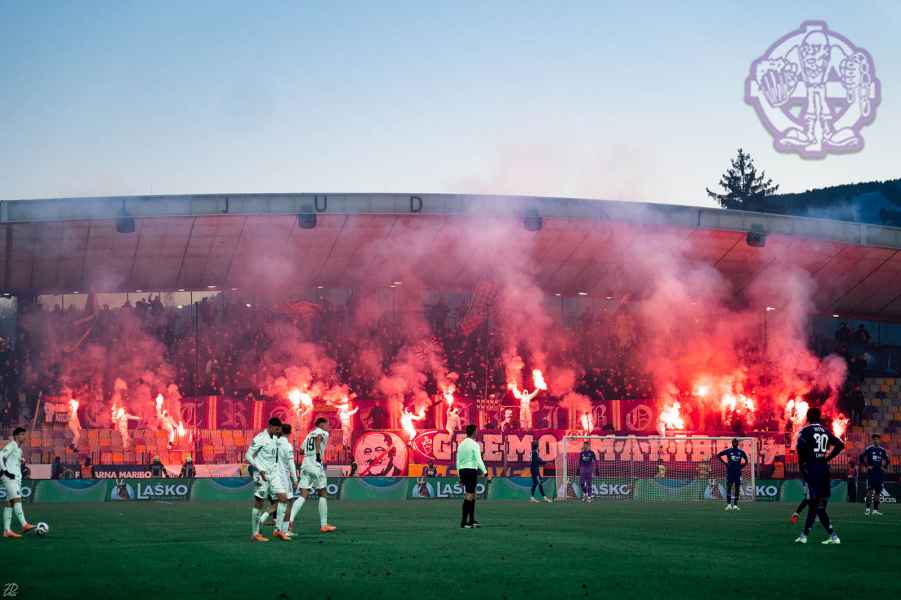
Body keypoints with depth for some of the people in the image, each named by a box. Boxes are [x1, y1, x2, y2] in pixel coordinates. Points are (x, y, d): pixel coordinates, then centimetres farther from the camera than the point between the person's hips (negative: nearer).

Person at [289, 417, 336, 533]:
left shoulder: (309, 434, 22)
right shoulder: (323, 433, 1)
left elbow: (302, 450, 21)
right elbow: (318, 438, -22)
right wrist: (318, 453, -29)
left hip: (305, 465, 6)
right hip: (316, 466, -6)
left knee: (303, 496, 3)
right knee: (322, 494, 6)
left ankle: (290, 519, -15)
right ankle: (324, 525, 10)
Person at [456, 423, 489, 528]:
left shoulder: (461, 444, 13)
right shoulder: (474, 444, -9)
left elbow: (458, 461, 15)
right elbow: (479, 460, -17)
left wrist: (460, 476, 20)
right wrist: (485, 473, -17)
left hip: (462, 470, 8)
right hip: (471, 470, -8)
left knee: (472, 495, 17)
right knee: (468, 496, -7)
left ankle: (472, 520, 20)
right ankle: (464, 522, -9)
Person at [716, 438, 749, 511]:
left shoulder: (741, 452, 8)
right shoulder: (728, 451, 1)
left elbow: (746, 461, 21)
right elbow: (718, 455, 5)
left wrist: (741, 466, 6)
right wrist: (725, 463, -1)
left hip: (738, 472, 2)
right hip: (730, 472, -2)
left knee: (737, 489, 2)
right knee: (728, 488, -7)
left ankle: (735, 505, 7)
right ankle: (728, 504, -5)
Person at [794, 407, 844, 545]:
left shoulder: (806, 431, -5)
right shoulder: (826, 431, 12)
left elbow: (801, 446, -22)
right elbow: (840, 445, 10)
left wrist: (803, 462, -7)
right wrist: (828, 457, 13)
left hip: (811, 470, -6)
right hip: (824, 468, 6)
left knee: (818, 505, -5)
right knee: (813, 503, 13)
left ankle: (833, 536, -11)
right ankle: (804, 535, 15)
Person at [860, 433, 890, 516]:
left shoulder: (882, 450, 10)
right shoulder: (869, 449, -3)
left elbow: (886, 460, 22)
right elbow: (862, 458, -2)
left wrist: (884, 467, 8)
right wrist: (867, 466, -8)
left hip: (879, 472, 5)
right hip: (871, 472, -5)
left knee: (878, 491, 5)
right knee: (870, 490, -13)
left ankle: (875, 509, 10)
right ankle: (867, 508, -11)